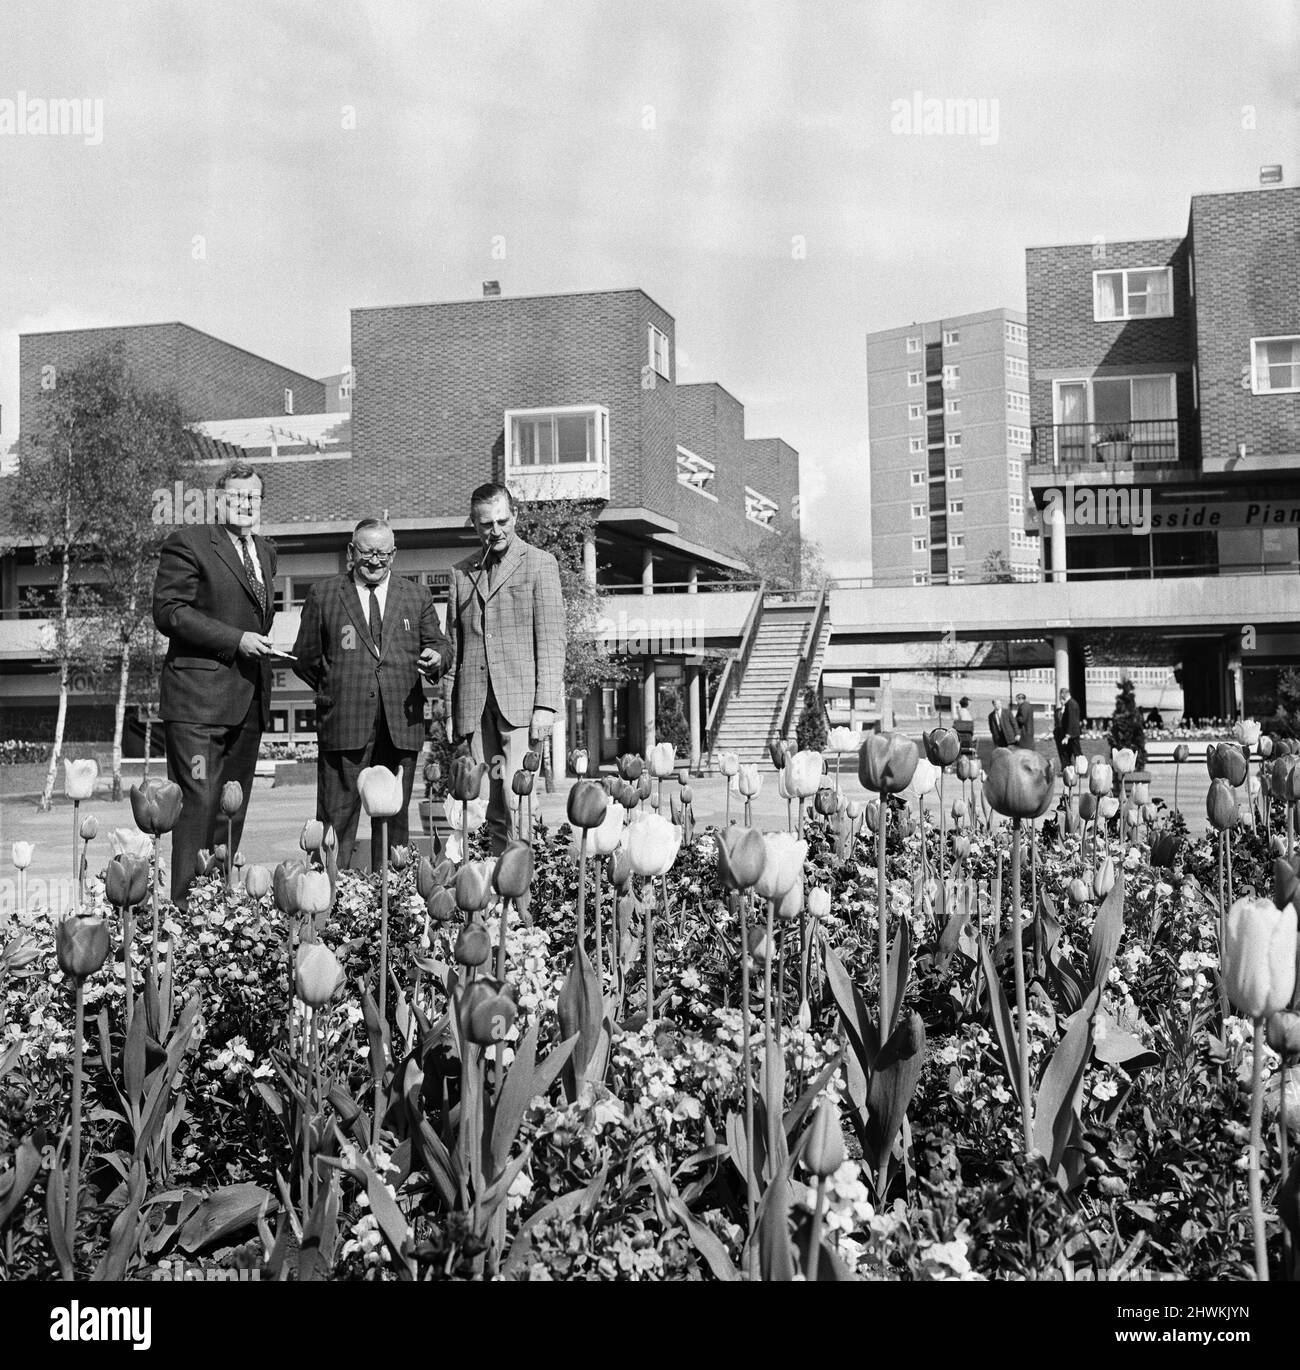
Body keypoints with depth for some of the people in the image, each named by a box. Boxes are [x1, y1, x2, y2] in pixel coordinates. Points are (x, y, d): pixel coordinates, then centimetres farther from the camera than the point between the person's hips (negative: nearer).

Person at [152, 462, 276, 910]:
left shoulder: (265, 552, 19)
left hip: (249, 701, 7)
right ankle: (186, 903, -6)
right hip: (198, 698, -7)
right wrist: (236, 639, -17)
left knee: (233, 809, 10)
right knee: (198, 802, -10)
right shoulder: (187, 543, -4)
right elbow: (169, 612, -13)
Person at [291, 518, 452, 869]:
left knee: (395, 817, 6)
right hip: (343, 723, -2)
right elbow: (305, 658, 11)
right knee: (337, 817, -3)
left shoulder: (417, 597, 14)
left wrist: (436, 658, -9)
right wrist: (335, 690, 5)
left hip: (401, 725, 2)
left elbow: (440, 644, 13)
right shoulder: (323, 595, 9)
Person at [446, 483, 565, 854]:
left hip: (520, 699, -4)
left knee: (517, 799, -14)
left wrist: (546, 705, -10)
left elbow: (551, 640, 0)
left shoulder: (539, 563, 6)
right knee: (489, 805, 1)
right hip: (475, 705, 4)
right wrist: (449, 711, 9)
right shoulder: (461, 572, 18)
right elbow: (454, 643, 18)